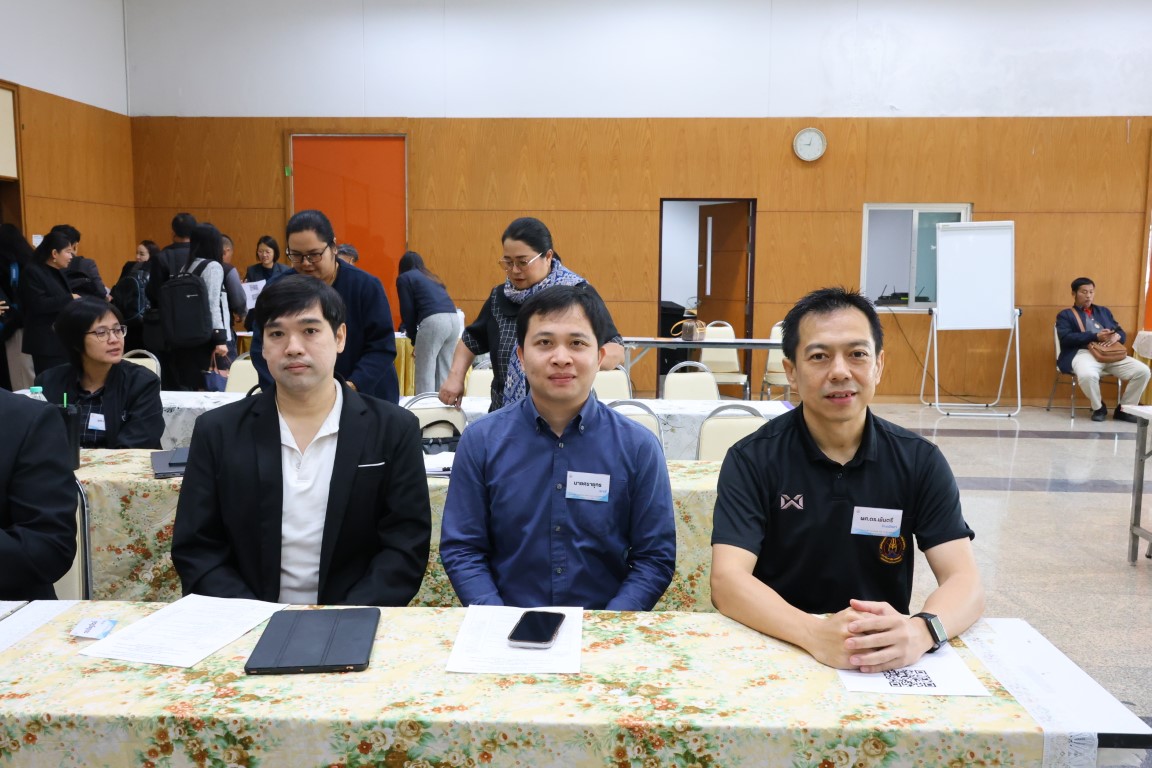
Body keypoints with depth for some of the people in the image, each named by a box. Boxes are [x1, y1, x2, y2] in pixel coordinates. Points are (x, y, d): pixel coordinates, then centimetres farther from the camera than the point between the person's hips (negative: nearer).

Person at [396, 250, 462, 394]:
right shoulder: (431, 277, 33)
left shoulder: (404, 278, 13)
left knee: (425, 373, -1)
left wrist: (413, 338, 17)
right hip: (454, 319, 7)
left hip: (434, 320, -6)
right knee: (444, 373, 11)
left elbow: (407, 311, 6)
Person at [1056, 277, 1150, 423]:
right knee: (1087, 375, -39)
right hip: (1083, 353, -5)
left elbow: (1122, 333, 22)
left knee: (1143, 371, -17)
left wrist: (1116, 336, -5)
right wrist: (1096, 336, -16)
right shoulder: (1065, 315, 12)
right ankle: (1098, 407, -8)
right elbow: (1065, 338, -7)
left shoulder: (1104, 311, 28)